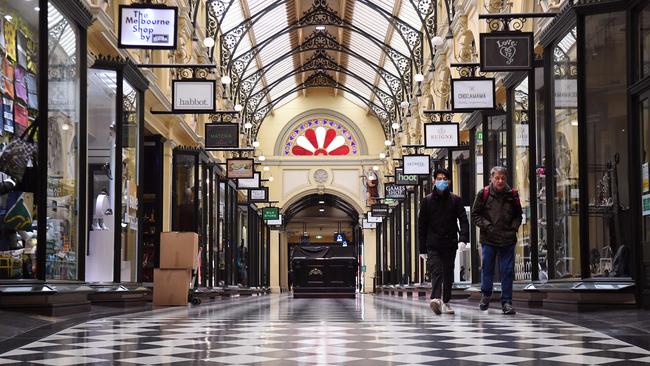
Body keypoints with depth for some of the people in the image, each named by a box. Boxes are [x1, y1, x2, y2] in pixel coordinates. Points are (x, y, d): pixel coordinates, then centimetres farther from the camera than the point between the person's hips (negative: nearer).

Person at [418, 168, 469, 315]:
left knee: (448, 275, 7)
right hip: (433, 245, -2)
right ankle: (436, 299, -33)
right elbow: (421, 225, 7)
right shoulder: (427, 201, 6)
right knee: (436, 271, -17)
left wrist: (463, 239, -18)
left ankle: (445, 302, 17)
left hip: (450, 244, 2)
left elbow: (463, 220, -1)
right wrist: (422, 247, 3)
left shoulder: (455, 200, 7)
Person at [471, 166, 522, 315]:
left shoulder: (512, 195, 5)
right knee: (487, 268, 8)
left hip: (507, 239, 1)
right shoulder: (483, 194, 0)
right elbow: (475, 215, 4)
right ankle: (486, 295, 31)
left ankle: (506, 302, 6)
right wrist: (486, 226, -8)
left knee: (507, 271, 0)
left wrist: (514, 227, 0)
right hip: (488, 239, -1)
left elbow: (518, 216, 16)